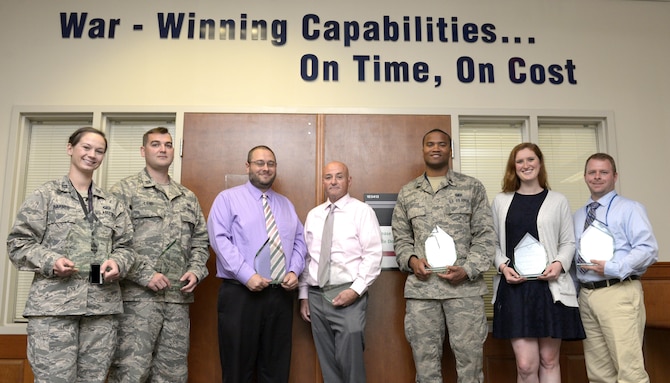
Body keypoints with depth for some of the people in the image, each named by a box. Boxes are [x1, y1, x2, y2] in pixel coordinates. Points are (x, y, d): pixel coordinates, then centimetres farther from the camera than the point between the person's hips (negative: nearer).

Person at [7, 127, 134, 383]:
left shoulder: (111, 203, 16)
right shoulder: (46, 195, 5)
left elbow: (125, 246, 15)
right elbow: (18, 243, 2)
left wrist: (117, 263, -7)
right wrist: (50, 261, -15)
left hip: (103, 306, 4)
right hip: (54, 304, -3)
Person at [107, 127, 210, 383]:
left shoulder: (188, 197, 17)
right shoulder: (124, 191, 1)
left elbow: (200, 241, 18)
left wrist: (196, 270, 1)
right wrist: (145, 275, -14)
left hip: (178, 298, 5)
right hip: (138, 297, -5)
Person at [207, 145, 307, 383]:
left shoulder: (286, 204, 17)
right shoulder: (228, 198, 1)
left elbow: (299, 242, 13)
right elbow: (220, 240, -10)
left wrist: (294, 271, -5)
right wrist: (246, 275, -19)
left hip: (281, 294, 4)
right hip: (240, 294, -4)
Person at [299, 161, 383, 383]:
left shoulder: (362, 211, -3)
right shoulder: (313, 215, 12)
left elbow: (373, 255, -9)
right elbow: (306, 257, 14)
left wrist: (356, 290, -17)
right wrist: (304, 295, 12)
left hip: (348, 294, -5)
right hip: (317, 295, 5)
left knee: (349, 359, -8)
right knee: (327, 360, 12)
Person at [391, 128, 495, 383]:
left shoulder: (472, 187, 6)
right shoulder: (407, 193, 12)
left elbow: (485, 235, 2)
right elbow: (400, 238, 14)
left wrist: (468, 269, -10)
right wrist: (411, 260, -6)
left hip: (465, 285, -2)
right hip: (421, 286, 2)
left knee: (470, 357, 3)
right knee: (425, 360, 9)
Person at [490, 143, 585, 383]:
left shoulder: (558, 201, 9)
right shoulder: (500, 201, 10)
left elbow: (569, 242, 8)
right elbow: (492, 243, 9)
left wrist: (559, 264, -10)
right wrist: (503, 266, -8)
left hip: (551, 287, 1)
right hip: (514, 287, 0)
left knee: (549, 361, 8)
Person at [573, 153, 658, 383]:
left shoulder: (630, 209, 2)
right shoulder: (578, 216, 19)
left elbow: (648, 250, -9)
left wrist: (613, 268, -19)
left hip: (618, 293, -6)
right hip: (586, 295, 6)